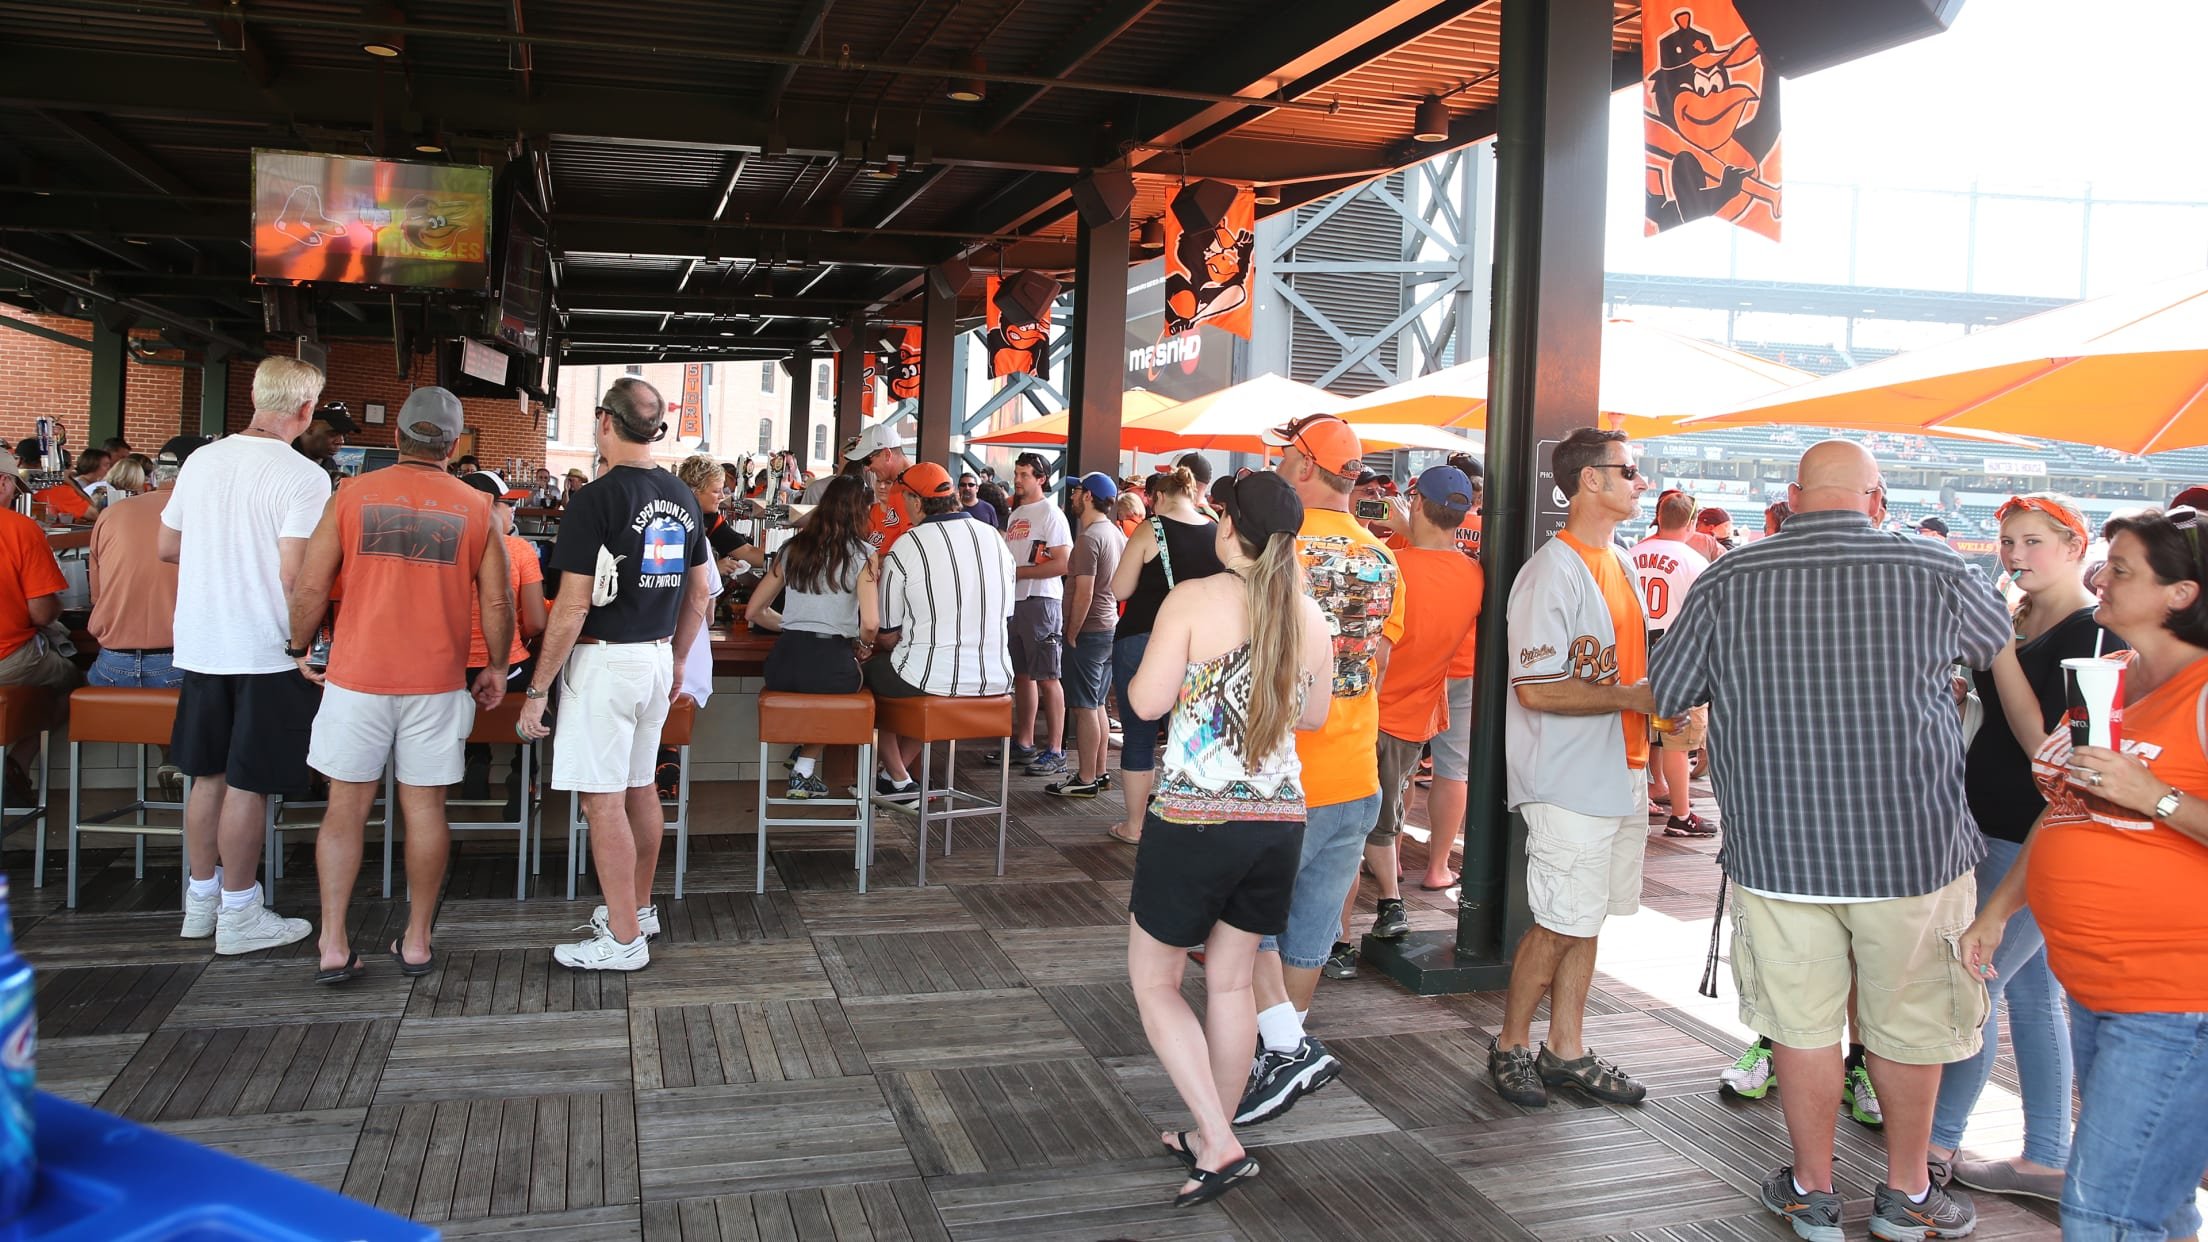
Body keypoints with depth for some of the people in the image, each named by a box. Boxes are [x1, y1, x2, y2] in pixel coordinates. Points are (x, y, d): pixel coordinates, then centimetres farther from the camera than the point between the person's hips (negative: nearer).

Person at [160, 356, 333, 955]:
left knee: (208, 775, 16)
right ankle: (238, 915, 12)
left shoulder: (202, 460, 5)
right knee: (247, 783, 2)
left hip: (201, 646, 6)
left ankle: (201, 900, 28)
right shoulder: (304, 477, -15)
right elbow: (294, 575, -21)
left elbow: (167, 547, 14)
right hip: (265, 651, -6)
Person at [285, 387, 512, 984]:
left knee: (346, 807, 8)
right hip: (437, 682, 0)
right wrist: (496, 668, 13)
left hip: (357, 677, 0)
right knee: (425, 807, 7)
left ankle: (333, 946, 8)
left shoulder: (352, 495, -1)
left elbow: (310, 588, -1)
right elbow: (497, 603, -1)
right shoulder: (476, 508, -1)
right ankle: (417, 942, 15)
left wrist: (300, 649, 14)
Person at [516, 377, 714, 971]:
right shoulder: (683, 498, 7)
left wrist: (537, 688, -10)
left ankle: (623, 939, 3)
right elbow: (700, 595, 13)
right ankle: (639, 906, 32)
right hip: (657, 658, 8)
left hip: (604, 660, -8)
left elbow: (573, 607, -17)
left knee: (603, 800, -1)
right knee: (640, 788, 18)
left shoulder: (595, 500, -15)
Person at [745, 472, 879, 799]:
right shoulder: (863, 554, 0)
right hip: (831, 667, -4)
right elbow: (870, 623, -12)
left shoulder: (793, 548, 13)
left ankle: (804, 769, 24)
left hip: (783, 664, 4)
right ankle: (805, 769, 17)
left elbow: (754, 612, 15)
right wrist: (864, 646, 9)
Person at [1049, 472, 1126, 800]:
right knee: (1097, 704, 16)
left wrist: (1072, 634, -13)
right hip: (1111, 628, 9)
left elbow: (1084, 594, -22)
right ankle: (1098, 772, 23)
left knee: (1083, 707, -3)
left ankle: (1086, 779, 3)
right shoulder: (1117, 534, 11)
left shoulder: (1089, 538, -17)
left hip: (1089, 631, -9)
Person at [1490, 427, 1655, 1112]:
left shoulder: (1621, 562, 13)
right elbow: (1535, 689, -21)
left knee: (1586, 919, 14)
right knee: (1561, 923, -2)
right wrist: (1629, 697, -18)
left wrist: (1661, 700, 0)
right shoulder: (1553, 571, -15)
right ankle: (1511, 1047, 15)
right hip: (1570, 782, -8)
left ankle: (1567, 1049, 25)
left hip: (1620, 773, 8)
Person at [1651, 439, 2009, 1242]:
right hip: (1911, 844, 0)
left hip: (1775, 847, 0)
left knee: (1801, 1021, 12)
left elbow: (1664, 694, 4)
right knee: (1909, 1025, 16)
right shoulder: (1935, 571, -6)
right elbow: (1999, 645, 15)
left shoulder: (1727, 582, -5)